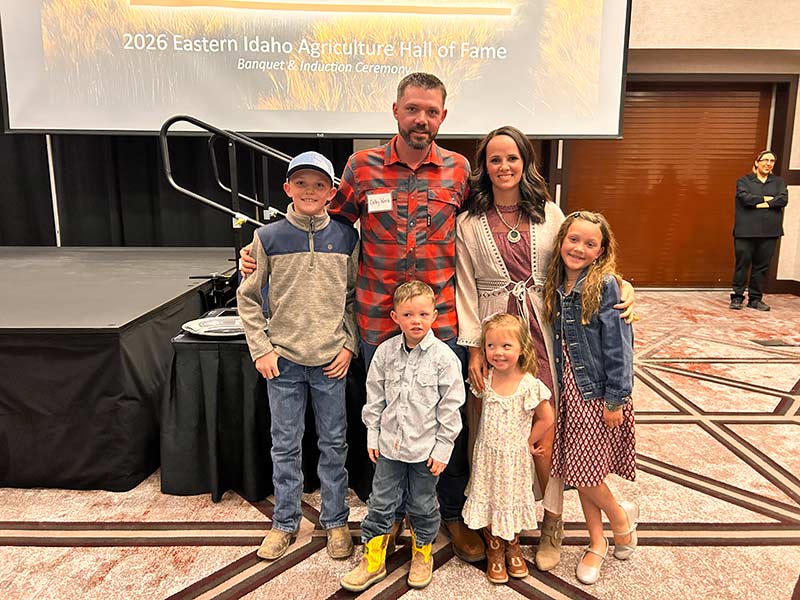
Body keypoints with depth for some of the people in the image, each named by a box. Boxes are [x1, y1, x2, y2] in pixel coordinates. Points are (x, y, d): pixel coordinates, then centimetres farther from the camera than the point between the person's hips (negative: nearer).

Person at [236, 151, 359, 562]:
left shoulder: (346, 238, 0)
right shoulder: (268, 237, -3)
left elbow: (355, 297, 7)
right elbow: (247, 298, 3)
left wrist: (349, 344, -2)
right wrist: (261, 349, -3)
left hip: (331, 359, 0)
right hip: (283, 359, 0)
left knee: (334, 444, 11)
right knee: (285, 445, 12)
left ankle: (335, 521, 30)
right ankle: (284, 522, 30)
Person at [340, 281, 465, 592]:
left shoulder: (444, 356, -12)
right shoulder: (385, 352, -4)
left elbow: (450, 406, -8)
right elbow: (374, 397, 5)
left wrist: (442, 447, -8)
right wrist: (372, 435, 5)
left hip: (425, 447, -2)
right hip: (390, 444, 3)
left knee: (422, 505, 14)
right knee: (381, 502, 12)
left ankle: (422, 555, 38)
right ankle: (373, 560, 28)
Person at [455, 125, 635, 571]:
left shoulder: (550, 214, 7)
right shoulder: (469, 224, 4)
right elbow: (466, 291, 2)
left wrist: (622, 287, -6)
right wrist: (474, 349, -3)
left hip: (542, 334, 1)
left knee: (544, 435, 0)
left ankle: (552, 525, 23)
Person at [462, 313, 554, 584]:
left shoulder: (529, 385, -20)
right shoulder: (484, 380, -9)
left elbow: (546, 419, -8)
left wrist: (528, 442, -2)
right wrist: (491, 435, 2)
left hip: (515, 457, -2)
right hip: (487, 454, 2)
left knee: (512, 500, 15)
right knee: (487, 500, 12)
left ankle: (512, 546, 41)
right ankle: (495, 550, 34)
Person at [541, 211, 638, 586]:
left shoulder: (606, 286, -14)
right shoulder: (556, 286, 3)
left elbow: (619, 346, -15)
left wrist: (616, 400, -15)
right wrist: (558, 388, 9)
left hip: (599, 393, -6)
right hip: (569, 392, 6)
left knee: (583, 472, -1)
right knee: (578, 473, 13)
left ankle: (621, 516, 30)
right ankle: (597, 543, 31)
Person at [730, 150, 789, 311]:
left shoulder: (779, 182, 15)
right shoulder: (744, 180, 7)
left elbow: (783, 199, -3)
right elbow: (745, 198, -11)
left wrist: (761, 204, -12)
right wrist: (767, 198, -6)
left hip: (769, 231, 3)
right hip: (746, 230, -3)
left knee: (762, 266, 4)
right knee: (743, 263, -3)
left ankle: (755, 299, 11)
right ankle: (737, 297, 4)